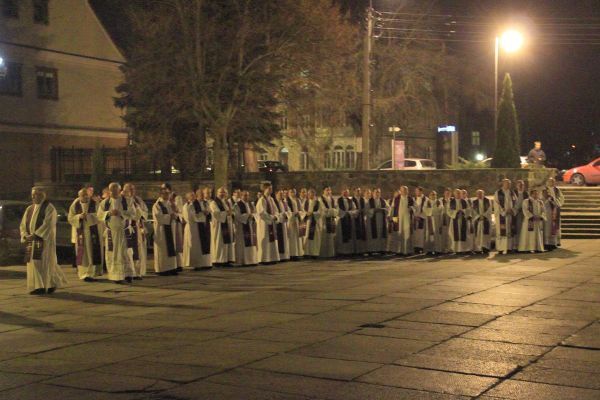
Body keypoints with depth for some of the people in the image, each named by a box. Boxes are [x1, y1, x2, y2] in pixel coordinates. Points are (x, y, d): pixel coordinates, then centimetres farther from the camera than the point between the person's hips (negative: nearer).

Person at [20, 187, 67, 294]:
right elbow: (23, 224, 12)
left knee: (45, 263, -7)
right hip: (31, 241, 6)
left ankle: (51, 284, 2)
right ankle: (37, 286, 10)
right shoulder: (29, 209, 15)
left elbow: (47, 224, -16)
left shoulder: (49, 208, -6)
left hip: (44, 240, -6)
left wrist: (35, 235, -22)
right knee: (33, 263, 4)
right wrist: (25, 235, -6)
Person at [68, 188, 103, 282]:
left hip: (93, 231, -1)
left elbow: (99, 215, -6)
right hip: (81, 231, 1)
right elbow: (70, 218, 4)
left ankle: (93, 273, 8)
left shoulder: (94, 203, -2)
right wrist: (79, 216, -14)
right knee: (83, 253, 2)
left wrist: (88, 216, -19)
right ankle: (84, 274, 8)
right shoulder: (75, 205, 2)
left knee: (94, 252, -3)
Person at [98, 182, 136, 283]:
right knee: (112, 254, 2)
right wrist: (109, 213, -16)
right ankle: (115, 275, 8)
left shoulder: (127, 201, 1)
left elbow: (133, 214, -6)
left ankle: (128, 274, 6)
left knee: (124, 252, -2)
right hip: (110, 231, 2)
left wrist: (120, 213, -19)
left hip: (123, 231, -2)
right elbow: (99, 215, 2)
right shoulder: (105, 202, 7)